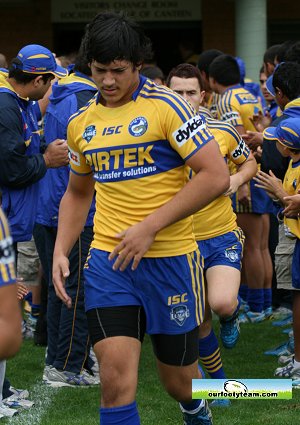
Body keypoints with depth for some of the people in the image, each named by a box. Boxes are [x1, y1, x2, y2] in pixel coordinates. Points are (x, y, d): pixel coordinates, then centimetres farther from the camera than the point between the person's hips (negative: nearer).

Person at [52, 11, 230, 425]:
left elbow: (216, 176, -15)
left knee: (179, 381, 12)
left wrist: (150, 226, -17)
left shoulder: (166, 105, -9)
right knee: (116, 380, -14)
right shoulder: (81, 123, 8)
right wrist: (61, 251, 9)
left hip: (170, 258, -3)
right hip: (108, 262, 3)